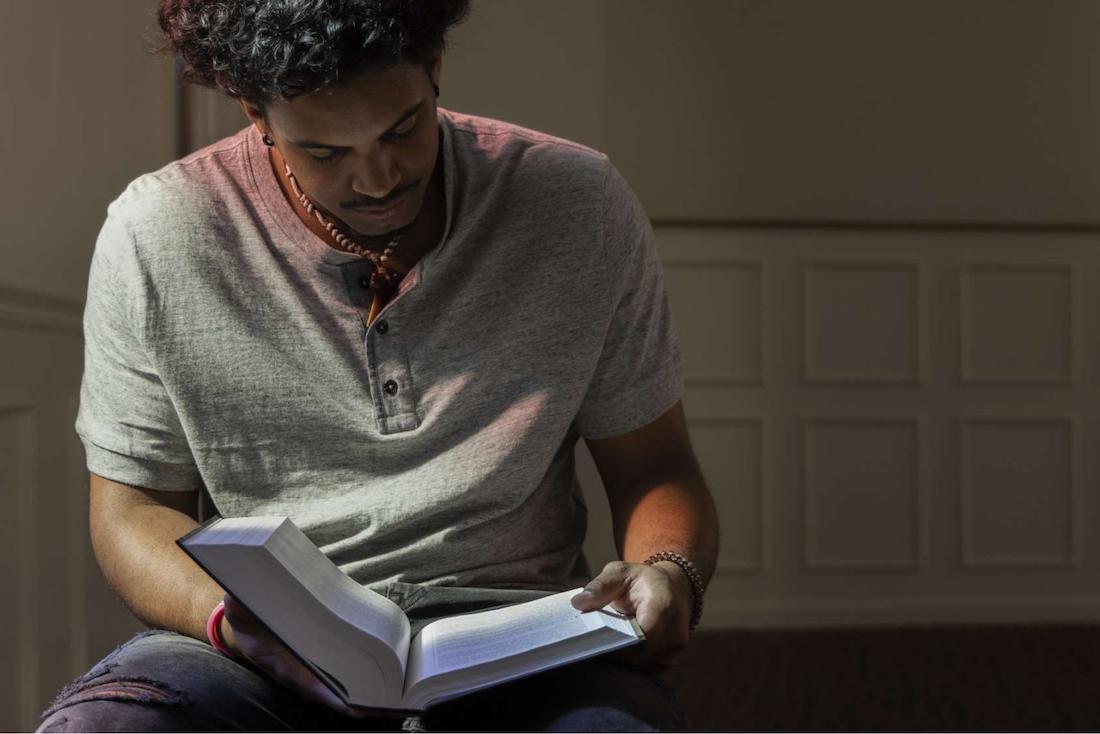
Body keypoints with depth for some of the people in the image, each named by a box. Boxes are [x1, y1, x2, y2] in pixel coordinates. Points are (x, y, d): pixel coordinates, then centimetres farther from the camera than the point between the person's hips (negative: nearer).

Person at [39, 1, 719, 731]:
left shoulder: (581, 207, 3)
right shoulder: (156, 236, 1)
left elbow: (651, 463, 11)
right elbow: (133, 506, 6)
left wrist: (670, 574, -12)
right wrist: (231, 619, -15)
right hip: (270, 650, 2)